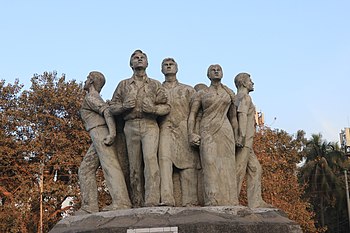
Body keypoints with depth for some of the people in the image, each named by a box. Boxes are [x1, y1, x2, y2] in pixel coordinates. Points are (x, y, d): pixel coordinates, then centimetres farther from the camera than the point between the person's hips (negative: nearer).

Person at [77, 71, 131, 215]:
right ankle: (89, 207, -4)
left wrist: (112, 133, -26)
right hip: (99, 139, 9)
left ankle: (121, 202, -34)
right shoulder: (98, 100, 32)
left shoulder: (91, 97, 1)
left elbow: (107, 111, -15)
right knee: (86, 170, 5)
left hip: (101, 133, -9)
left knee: (109, 166, -21)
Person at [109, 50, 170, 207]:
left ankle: (152, 201, -28)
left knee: (150, 158, -22)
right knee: (134, 165, -1)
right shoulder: (123, 84, 17)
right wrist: (124, 106, -5)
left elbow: (166, 107, 11)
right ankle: (137, 204, 2)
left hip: (150, 125, -2)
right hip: (131, 127, 2)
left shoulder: (155, 84, 15)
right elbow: (112, 106, 16)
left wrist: (153, 108, -9)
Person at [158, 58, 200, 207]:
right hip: (165, 129, 0)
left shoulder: (187, 90, 19)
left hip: (184, 129, 0)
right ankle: (166, 199, -28)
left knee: (188, 164, -7)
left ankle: (190, 201, -7)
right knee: (164, 159, -20)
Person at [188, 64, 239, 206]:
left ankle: (228, 201, -2)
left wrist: (237, 137, 15)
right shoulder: (202, 94, 11)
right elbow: (192, 114, 7)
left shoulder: (229, 93, 16)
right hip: (207, 132, -2)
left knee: (226, 166, -4)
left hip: (225, 131, 2)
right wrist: (191, 133, -7)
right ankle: (213, 201, -19)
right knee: (210, 164, -14)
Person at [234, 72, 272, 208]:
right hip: (244, 140, -10)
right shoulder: (245, 97, -6)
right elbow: (242, 115, -21)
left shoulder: (238, 98, 24)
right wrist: (242, 136, -30)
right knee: (239, 171, -9)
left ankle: (255, 202, 4)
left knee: (255, 169, 7)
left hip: (246, 142, 10)